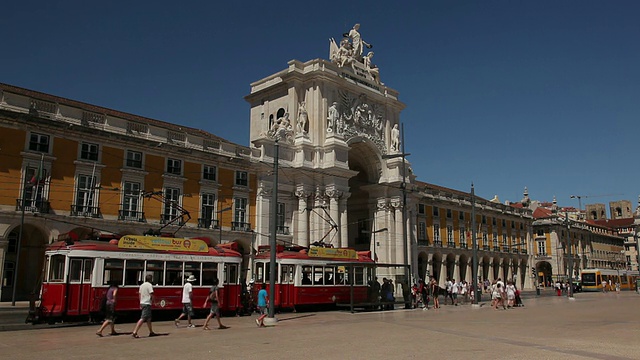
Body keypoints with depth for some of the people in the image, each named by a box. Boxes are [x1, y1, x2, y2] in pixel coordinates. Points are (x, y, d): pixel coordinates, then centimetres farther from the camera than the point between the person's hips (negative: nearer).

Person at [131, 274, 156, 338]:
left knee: (148, 318, 17)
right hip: (147, 304, -9)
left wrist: (140, 304, 20)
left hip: (142, 303, 9)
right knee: (142, 319, -10)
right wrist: (153, 300, 3)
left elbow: (140, 295, 16)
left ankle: (151, 332, 25)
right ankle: (134, 332, -15)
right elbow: (151, 295, -16)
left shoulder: (142, 285, 13)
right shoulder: (149, 285, -11)